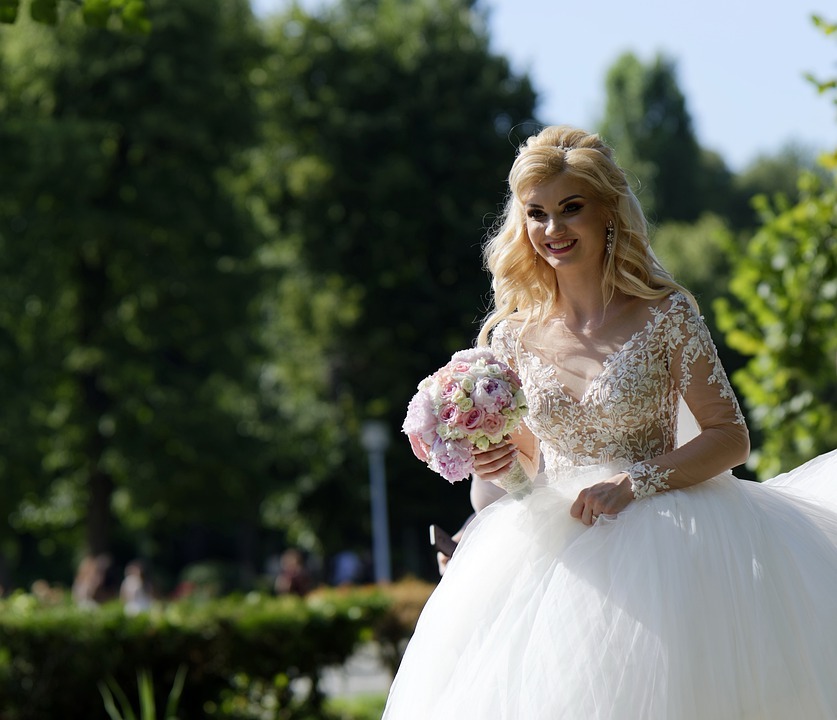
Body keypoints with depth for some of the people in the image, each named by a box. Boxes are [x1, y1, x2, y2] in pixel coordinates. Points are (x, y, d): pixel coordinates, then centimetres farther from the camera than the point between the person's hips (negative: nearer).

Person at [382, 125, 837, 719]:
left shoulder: (666, 315, -4)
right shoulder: (513, 336, 6)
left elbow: (730, 437, -6)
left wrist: (634, 482, -17)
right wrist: (500, 467, -7)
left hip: (655, 542, -3)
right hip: (550, 553, 3)